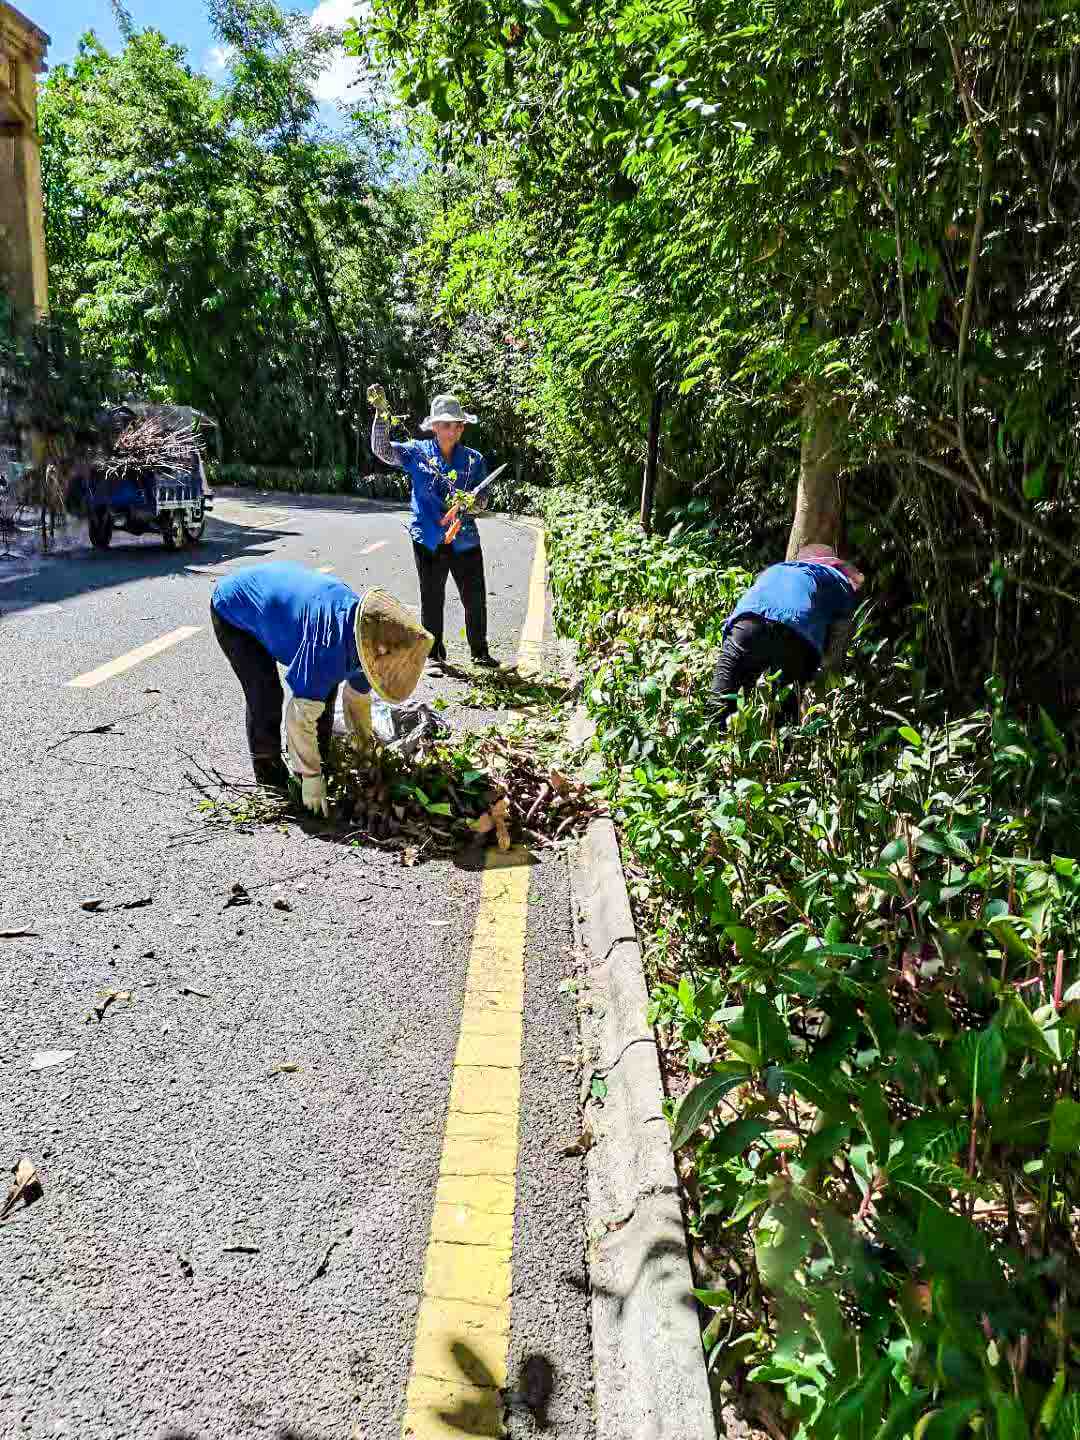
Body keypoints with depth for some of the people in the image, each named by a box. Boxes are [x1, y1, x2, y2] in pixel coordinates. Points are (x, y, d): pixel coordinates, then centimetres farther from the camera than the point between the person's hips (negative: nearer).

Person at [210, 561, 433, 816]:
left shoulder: (363, 626, -14)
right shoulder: (328, 649, -41)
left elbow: (357, 695, 3)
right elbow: (301, 716, -36)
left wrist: (366, 744, 12)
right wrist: (311, 778, -28)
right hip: (232, 611, -7)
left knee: (324, 684, 2)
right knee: (266, 697, -17)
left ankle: (320, 759, 17)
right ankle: (268, 768, 4)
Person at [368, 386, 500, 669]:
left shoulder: (474, 459, 5)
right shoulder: (417, 452, 1)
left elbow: (482, 501, 2)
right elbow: (381, 449, -10)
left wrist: (467, 503, -21)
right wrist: (381, 413, -22)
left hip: (465, 539, 1)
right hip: (428, 540, -1)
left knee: (476, 599, 4)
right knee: (432, 601, 7)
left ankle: (480, 653, 21)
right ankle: (435, 654, 21)